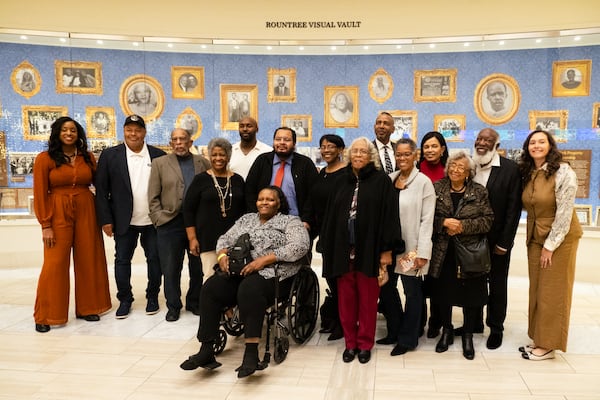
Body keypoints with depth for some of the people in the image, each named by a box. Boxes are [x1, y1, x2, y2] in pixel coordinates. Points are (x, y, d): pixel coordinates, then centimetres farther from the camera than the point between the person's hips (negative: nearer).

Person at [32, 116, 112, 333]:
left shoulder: (88, 157, 6)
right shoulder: (45, 158, -3)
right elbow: (40, 194, -5)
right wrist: (45, 225, -9)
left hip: (86, 212, 3)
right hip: (58, 214, -3)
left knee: (88, 261, 8)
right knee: (55, 264, -1)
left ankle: (87, 308, 23)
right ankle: (46, 315, 12)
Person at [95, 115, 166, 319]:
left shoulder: (158, 155, 1)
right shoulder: (110, 155, -1)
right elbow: (101, 190, -2)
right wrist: (106, 220, -6)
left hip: (153, 220, 0)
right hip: (124, 221, 0)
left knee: (154, 258, 9)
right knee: (122, 260, 8)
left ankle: (152, 297, 26)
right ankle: (125, 300, 23)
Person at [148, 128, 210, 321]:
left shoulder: (203, 163, 7)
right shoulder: (159, 163, 7)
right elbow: (153, 197, 5)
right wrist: (159, 218, -4)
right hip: (170, 223, 0)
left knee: (198, 267, 10)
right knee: (170, 268, 5)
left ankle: (194, 302, 26)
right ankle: (173, 306, 19)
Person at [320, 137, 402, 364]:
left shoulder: (381, 181, -1)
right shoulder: (341, 183, 12)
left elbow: (388, 216, -6)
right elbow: (329, 217, 11)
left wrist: (387, 250, -10)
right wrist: (327, 247, 5)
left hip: (369, 249, -3)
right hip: (343, 249, 4)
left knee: (367, 299, 7)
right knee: (346, 299, 9)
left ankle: (365, 344, 22)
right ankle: (350, 342, 23)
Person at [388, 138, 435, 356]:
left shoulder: (423, 182, -7)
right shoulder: (389, 179, 6)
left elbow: (427, 220, -10)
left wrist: (422, 252, -13)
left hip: (412, 248, -5)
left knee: (412, 293, 8)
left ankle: (407, 339, 22)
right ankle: (395, 331, 32)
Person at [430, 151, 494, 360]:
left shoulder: (479, 192, 0)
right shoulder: (437, 188, 1)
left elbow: (488, 220, -5)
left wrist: (463, 226, -17)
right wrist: (444, 222, -18)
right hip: (443, 252, 1)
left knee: (470, 295, 7)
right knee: (443, 292, 10)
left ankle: (468, 335, 26)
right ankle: (447, 331, 31)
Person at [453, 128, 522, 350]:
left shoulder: (510, 168, -10)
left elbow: (514, 208, -11)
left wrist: (504, 242, -13)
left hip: (497, 239, -3)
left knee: (497, 284, 12)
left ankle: (496, 328, 28)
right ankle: (474, 323, 32)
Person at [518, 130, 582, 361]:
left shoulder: (563, 172, -15)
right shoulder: (527, 174, 4)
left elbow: (564, 213, -17)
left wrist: (550, 245, -15)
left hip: (560, 238, -6)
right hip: (535, 238, 6)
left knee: (553, 292, 2)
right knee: (537, 290, 10)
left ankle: (548, 346, 13)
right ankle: (538, 339, 22)